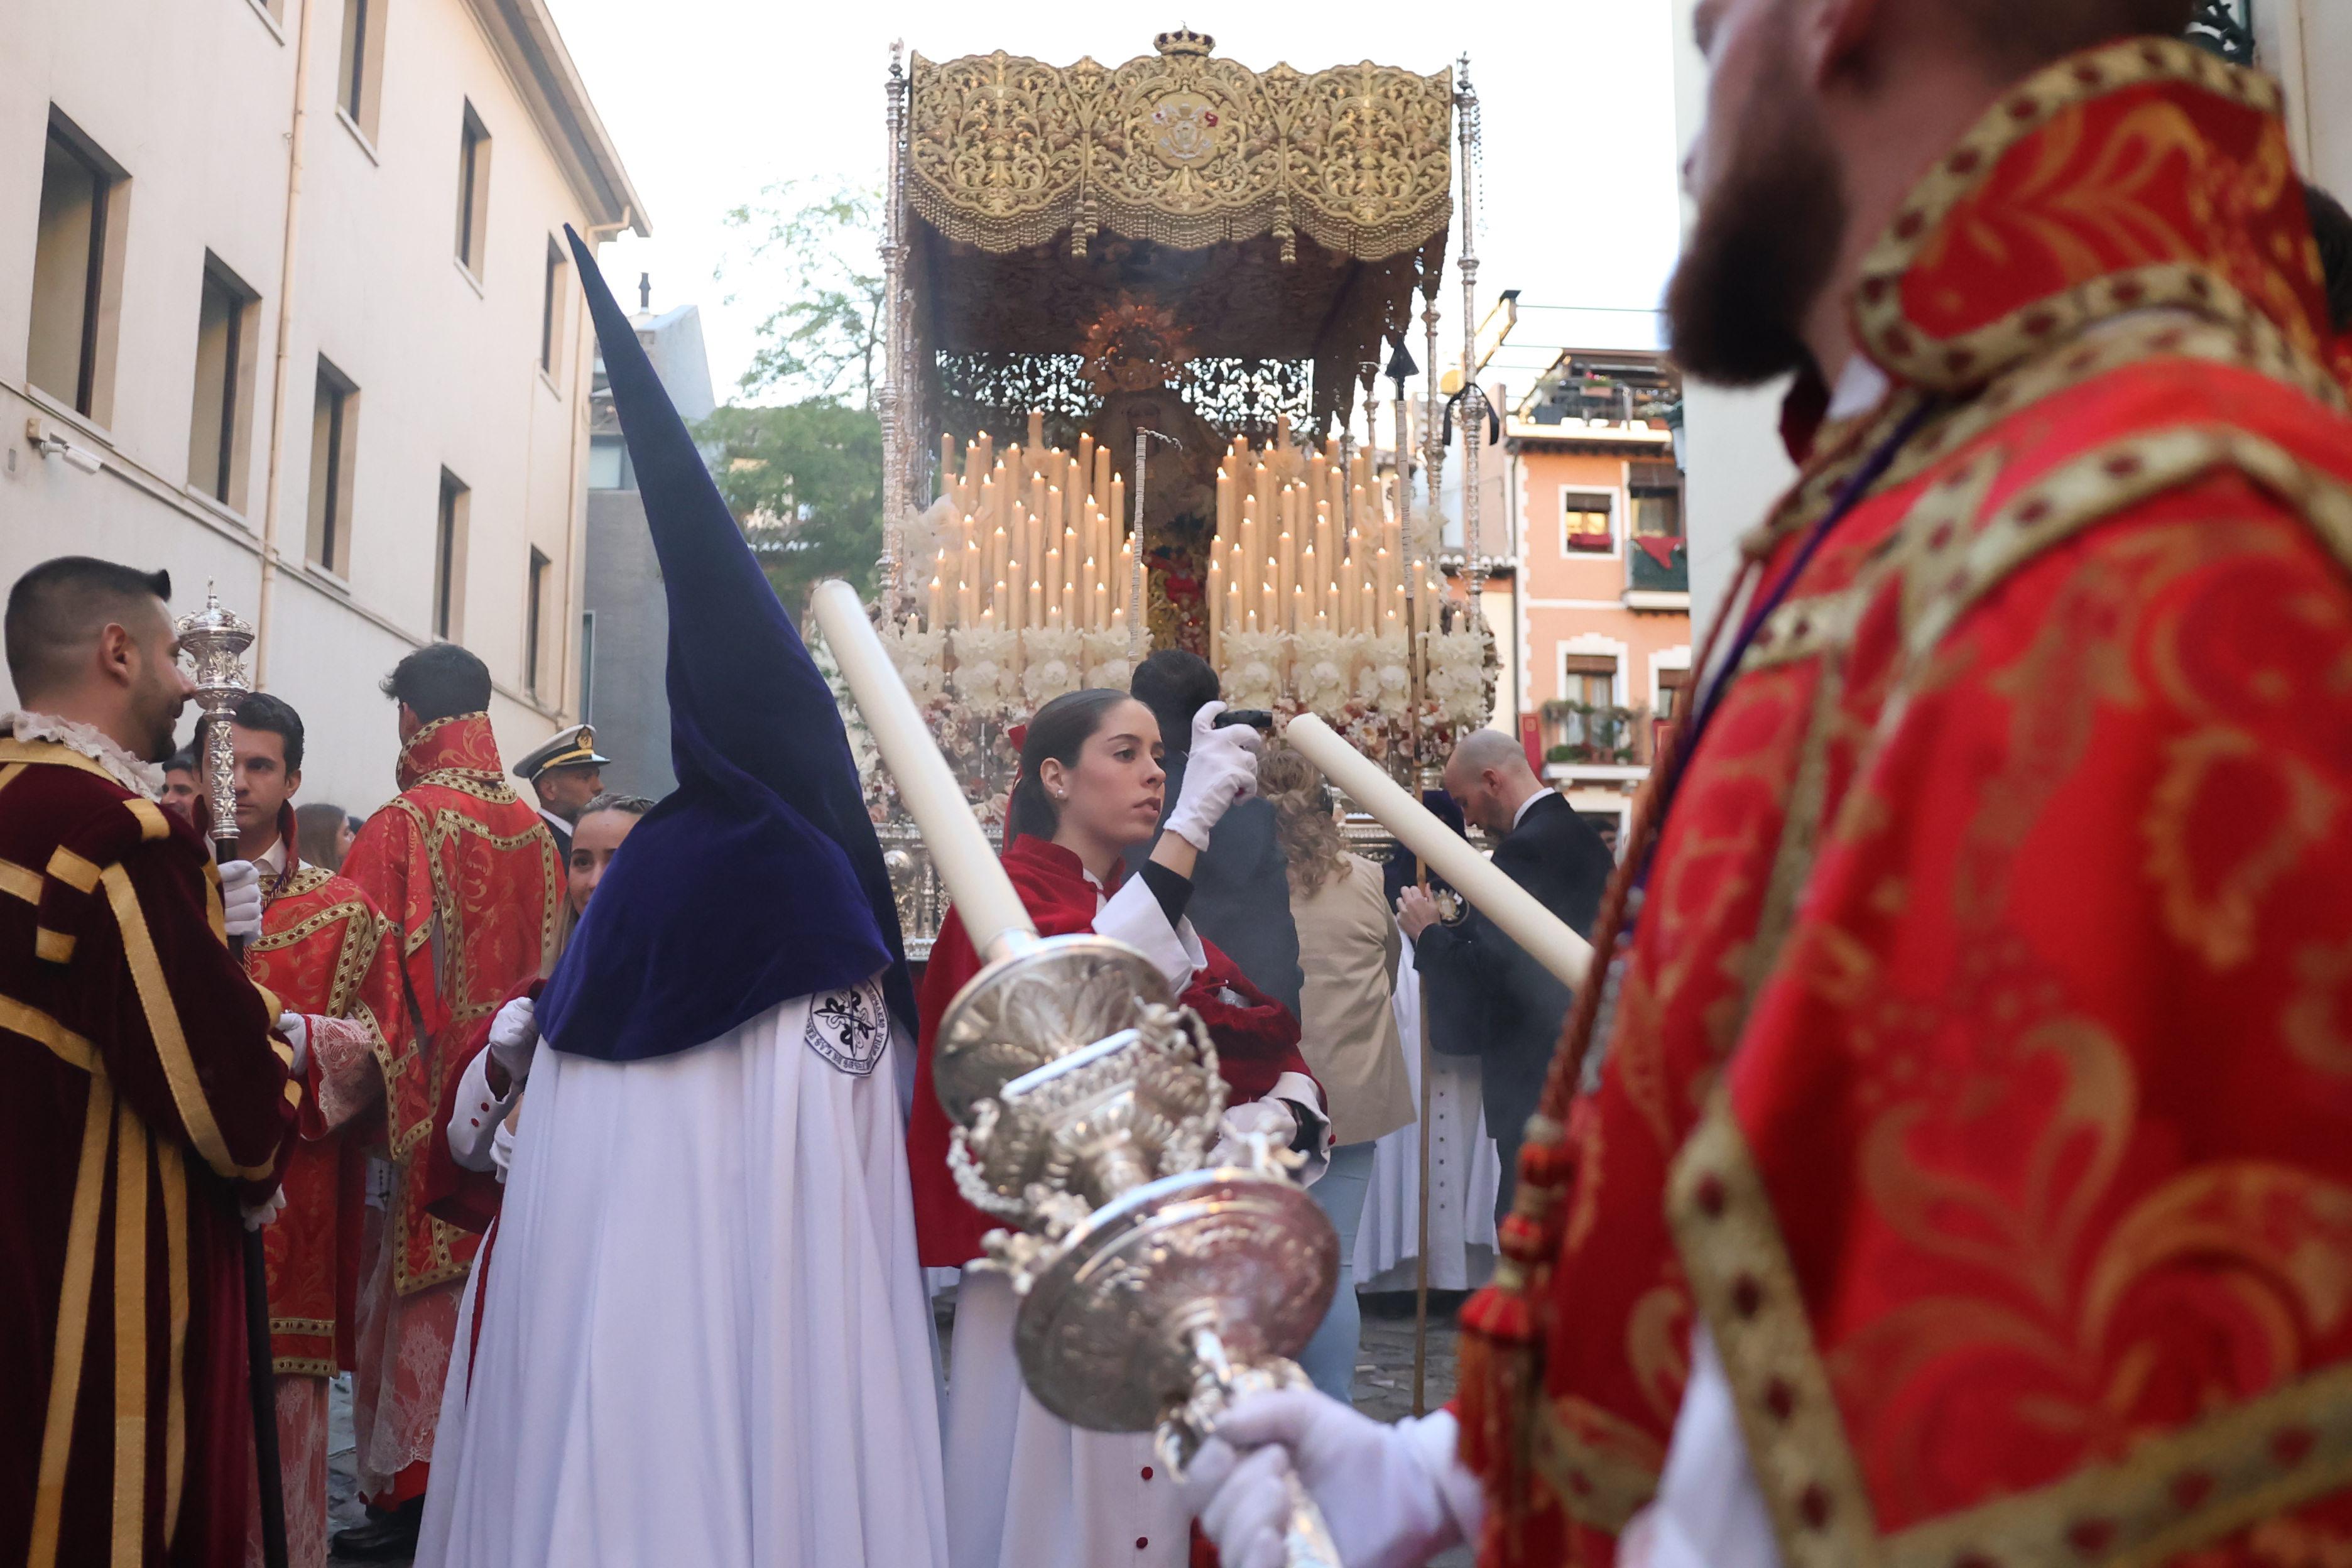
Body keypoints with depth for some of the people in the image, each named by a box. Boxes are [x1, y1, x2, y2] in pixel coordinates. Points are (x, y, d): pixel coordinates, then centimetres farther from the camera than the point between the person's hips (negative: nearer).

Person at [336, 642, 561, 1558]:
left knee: (417, 1286, 3)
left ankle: (413, 1492, 8)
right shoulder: (537, 834, 3)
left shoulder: (401, 828, -12)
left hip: (425, 1102, -5)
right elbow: (554, 967, 8)